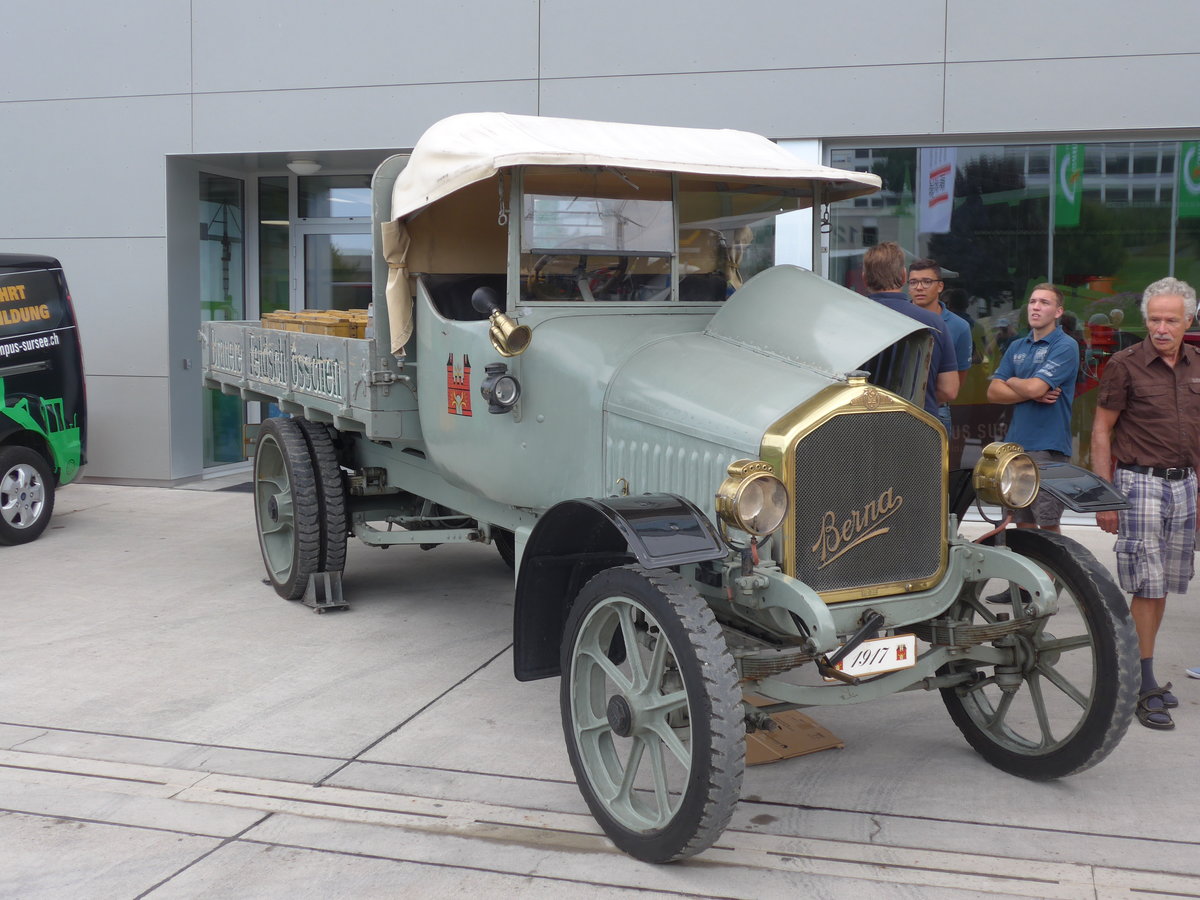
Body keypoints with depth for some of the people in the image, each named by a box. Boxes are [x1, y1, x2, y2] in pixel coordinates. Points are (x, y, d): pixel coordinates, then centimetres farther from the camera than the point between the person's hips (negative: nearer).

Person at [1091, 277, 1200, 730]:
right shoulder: (1126, 364, -7)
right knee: (1147, 586, -6)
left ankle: (1142, 672, 21)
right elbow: (1101, 431, -6)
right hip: (1140, 482, -5)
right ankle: (1144, 686, 1)